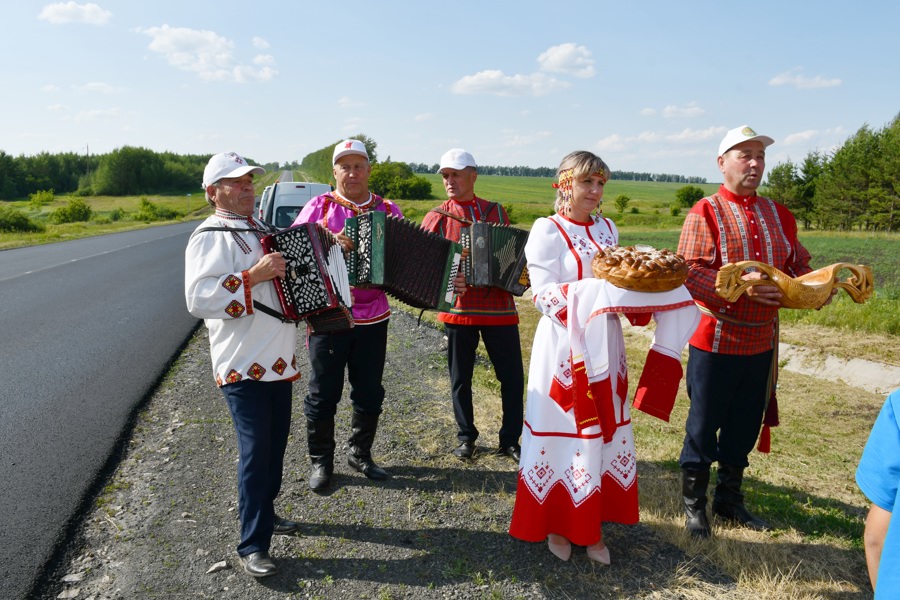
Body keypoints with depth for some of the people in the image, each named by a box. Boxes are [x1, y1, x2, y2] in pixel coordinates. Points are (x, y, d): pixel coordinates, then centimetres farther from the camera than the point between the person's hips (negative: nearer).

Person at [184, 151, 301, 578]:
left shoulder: (259, 230, 16)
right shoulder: (210, 238, -12)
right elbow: (198, 299, -26)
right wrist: (253, 275, -30)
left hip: (277, 359, 8)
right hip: (242, 365, -8)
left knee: (276, 440, 16)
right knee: (256, 449, -6)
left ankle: (263, 512, 34)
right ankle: (252, 547, 5)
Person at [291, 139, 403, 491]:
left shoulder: (388, 210, 7)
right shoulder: (319, 206, 1)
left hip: (373, 318, 2)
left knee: (369, 393, 12)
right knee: (323, 393, 6)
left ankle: (360, 455, 31)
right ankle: (320, 462, 23)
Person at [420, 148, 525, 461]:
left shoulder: (496, 211, 9)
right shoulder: (437, 216, 3)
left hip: (499, 307, 1)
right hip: (458, 307, -1)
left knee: (512, 377, 4)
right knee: (460, 379, 10)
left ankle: (510, 440, 20)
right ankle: (466, 437, 28)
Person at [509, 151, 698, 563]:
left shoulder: (607, 229, 11)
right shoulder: (548, 230, -8)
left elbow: (618, 280, 16)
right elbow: (543, 294, -15)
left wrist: (635, 283, -5)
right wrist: (595, 292, -25)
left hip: (604, 346, 6)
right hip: (565, 347, -6)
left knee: (603, 431, 10)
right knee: (566, 432, 2)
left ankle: (591, 527, 25)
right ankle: (557, 526, 22)